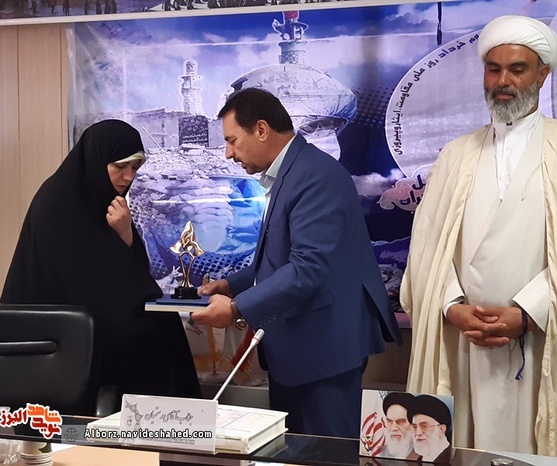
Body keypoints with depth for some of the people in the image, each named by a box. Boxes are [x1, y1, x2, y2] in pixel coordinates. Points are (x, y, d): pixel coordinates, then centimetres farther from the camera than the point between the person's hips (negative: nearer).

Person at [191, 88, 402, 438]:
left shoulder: (316, 175, -19)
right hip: (294, 344, 10)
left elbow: (308, 268, -27)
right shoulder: (284, 174, 13)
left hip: (324, 343, -10)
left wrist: (237, 308, -23)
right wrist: (232, 285, 9)